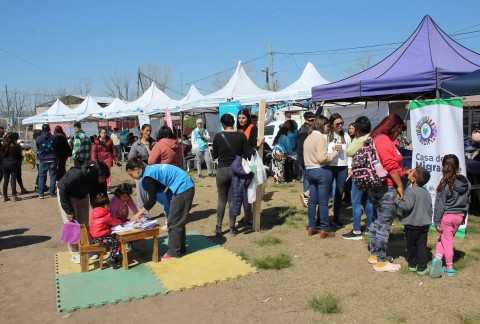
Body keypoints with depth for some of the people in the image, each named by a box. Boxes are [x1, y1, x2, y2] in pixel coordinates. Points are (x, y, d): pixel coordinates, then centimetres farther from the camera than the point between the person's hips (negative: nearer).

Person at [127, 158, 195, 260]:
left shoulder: (147, 176, -13)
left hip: (182, 189, -10)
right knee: (178, 221, 18)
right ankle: (181, 248, 27)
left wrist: (139, 213, 0)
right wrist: (143, 211, 23)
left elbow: (152, 200, -10)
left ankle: (173, 253, 8)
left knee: (173, 223, -1)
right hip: (188, 187, 10)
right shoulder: (151, 169, 16)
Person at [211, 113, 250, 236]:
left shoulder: (218, 136, -7)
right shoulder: (241, 135, -5)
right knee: (233, 200, 10)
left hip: (222, 170, -1)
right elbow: (247, 153, -5)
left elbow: (214, 156, 1)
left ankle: (218, 228, 13)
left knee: (221, 200, 11)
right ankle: (232, 227, 16)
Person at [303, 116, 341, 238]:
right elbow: (322, 158, -22)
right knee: (323, 201, -2)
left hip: (310, 171, 9)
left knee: (312, 200, 12)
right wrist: (335, 152, -9)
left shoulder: (308, 138, 14)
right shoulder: (320, 137, -14)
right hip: (322, 171, -8)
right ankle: (324, 229, 5)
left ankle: (312, 227, 18)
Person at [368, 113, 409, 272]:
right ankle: (381, 262, 3)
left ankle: (374, 254, 28)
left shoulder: (375, 139, 17)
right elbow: (391, 166, -21)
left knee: (376, 221, 18)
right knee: (384, 225, -4)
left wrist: (406, 172, 23)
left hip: (375, 187, 11)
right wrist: (400, 185, -14)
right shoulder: (384, 140, -15)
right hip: (386, 189, -11)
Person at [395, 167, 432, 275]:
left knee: (411, 245, 11)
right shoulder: (427, 193, 8)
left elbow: (407, 206, -26)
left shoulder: (410, 191, -15)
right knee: (422, 246, 8)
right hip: (425, 225, 5)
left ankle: (412, 264, 24)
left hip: (412, 225, -5)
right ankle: (421, 268, 10)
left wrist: (397, 200, -14)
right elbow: (430, 209, 14)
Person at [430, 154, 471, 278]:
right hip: (459, 216, 5)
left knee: (447, 240, 7)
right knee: (446, 238, 17)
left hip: (447, 216, -5)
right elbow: (468, 201, 10)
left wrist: (437, 222, -9)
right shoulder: (465, 182, 1)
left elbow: (440, 205, -14)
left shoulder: (445, 185, -16)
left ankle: (449, 268, 9)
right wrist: (463, 215, 20)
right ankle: (438, 257, 7)